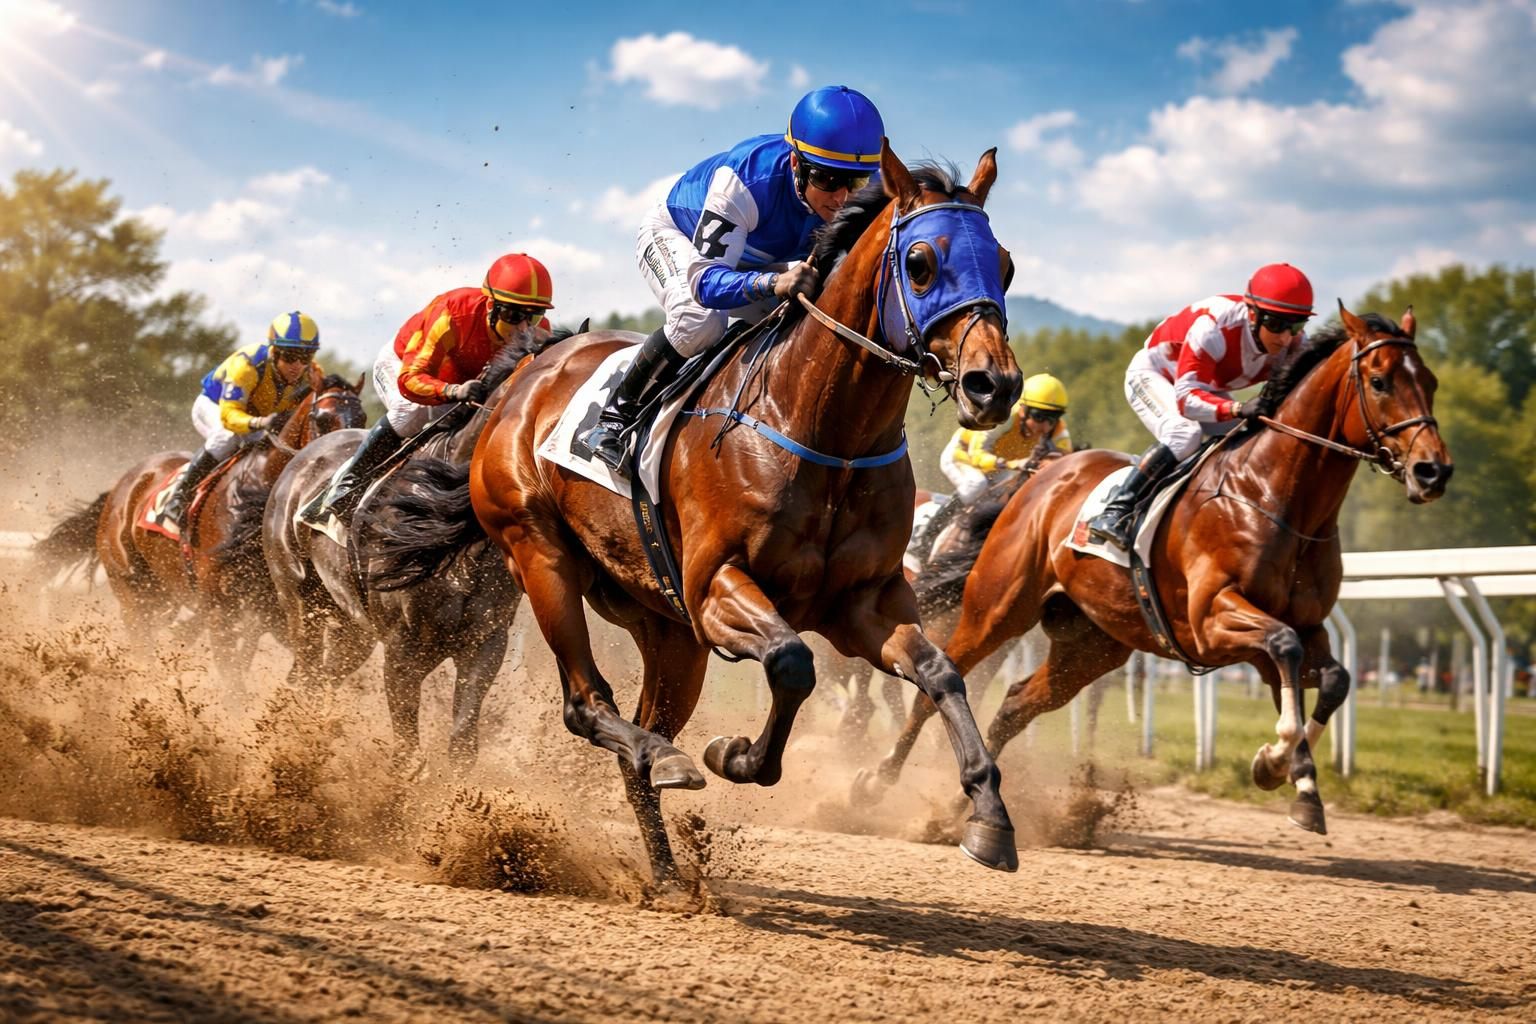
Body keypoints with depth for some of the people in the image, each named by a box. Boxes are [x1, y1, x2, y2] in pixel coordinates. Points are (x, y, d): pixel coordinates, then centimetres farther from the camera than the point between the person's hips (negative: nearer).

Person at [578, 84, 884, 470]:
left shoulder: (867, 197, -29)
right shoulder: (745, 179, -43)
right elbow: (704, 279, -47)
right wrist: (773, 283, -66)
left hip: (761, 260, 5)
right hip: (675, 235, -5)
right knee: (701, 319, -34)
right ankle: (615, 419, -17)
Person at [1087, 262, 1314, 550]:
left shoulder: (1295, 346, -21)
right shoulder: (1213, 328, -39)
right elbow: (1186, 399, -42)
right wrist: (1238, 409, -58)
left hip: (1209, 388, 7)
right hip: (1153, 374, -7)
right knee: (1185, 434, -34)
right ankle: (1115, 511, -31)